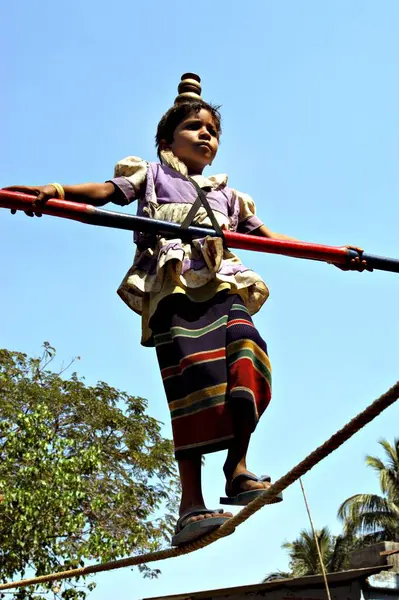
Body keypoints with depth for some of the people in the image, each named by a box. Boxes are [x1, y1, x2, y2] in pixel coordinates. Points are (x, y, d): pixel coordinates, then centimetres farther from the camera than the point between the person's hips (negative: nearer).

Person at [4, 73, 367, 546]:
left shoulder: (225, 194, 34)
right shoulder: (151, 175, 22)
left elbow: (268, 235, 30)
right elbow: (104, 191, 4)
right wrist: (56, 191, -17)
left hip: (222, 286, 4)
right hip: (172, 286, -4)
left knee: (246, 354, -25)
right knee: (191, 374, -19)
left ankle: (237, 469, -16)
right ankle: (191, 503, -19)